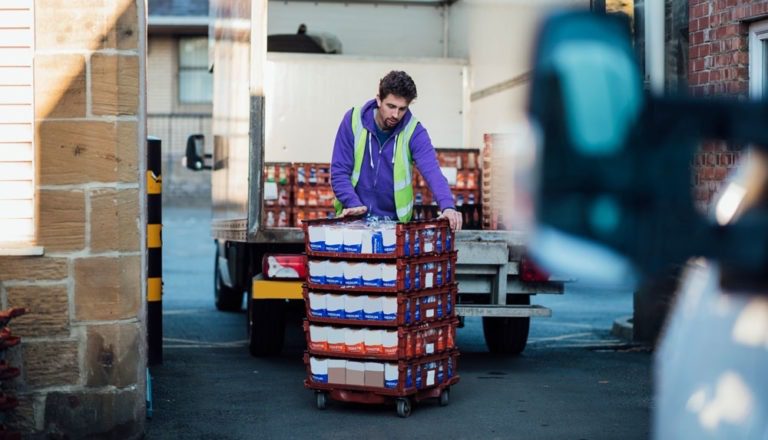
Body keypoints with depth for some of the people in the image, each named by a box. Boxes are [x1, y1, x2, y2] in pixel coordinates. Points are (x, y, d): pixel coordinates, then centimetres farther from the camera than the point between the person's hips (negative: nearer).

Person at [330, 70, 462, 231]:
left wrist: (447, 206, -39)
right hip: (354, 218, 0)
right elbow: (339, 171, -6)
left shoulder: (414, 131, -8)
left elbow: (432, 171, -22)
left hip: (395, 220, 0)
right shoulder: (353, 121, -7)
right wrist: (354, 204, -21)